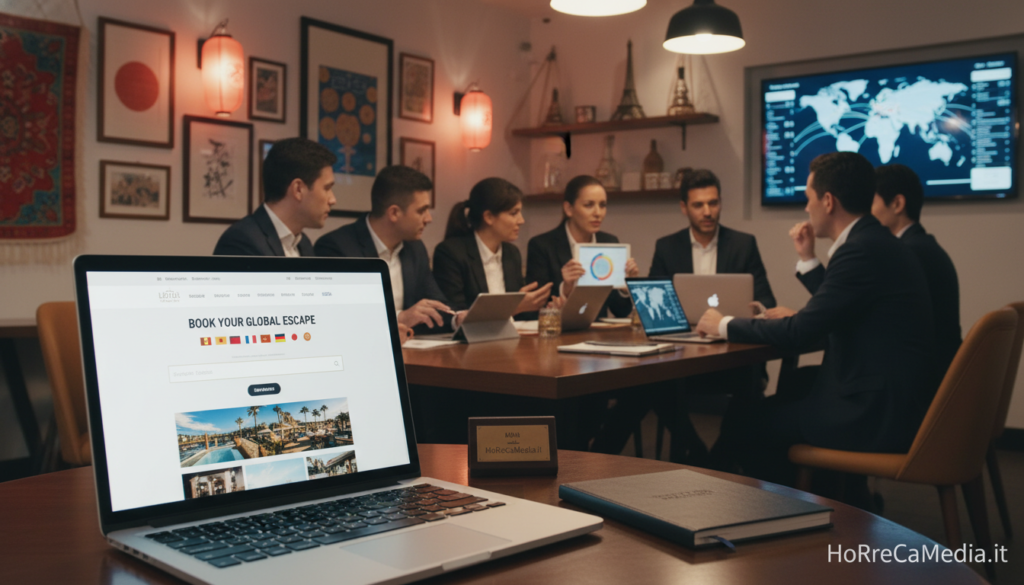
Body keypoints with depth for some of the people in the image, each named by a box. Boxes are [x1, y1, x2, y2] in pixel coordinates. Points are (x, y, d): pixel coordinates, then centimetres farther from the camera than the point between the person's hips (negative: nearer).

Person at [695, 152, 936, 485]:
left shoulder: (861, 250, -19)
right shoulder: (875, 242, 12)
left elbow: (800, 334, -18)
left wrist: (725, 326, -5)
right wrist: (807, 258, 20)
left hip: (877, 415, -10)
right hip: (892, 400, 10)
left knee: (741, 426, -7)